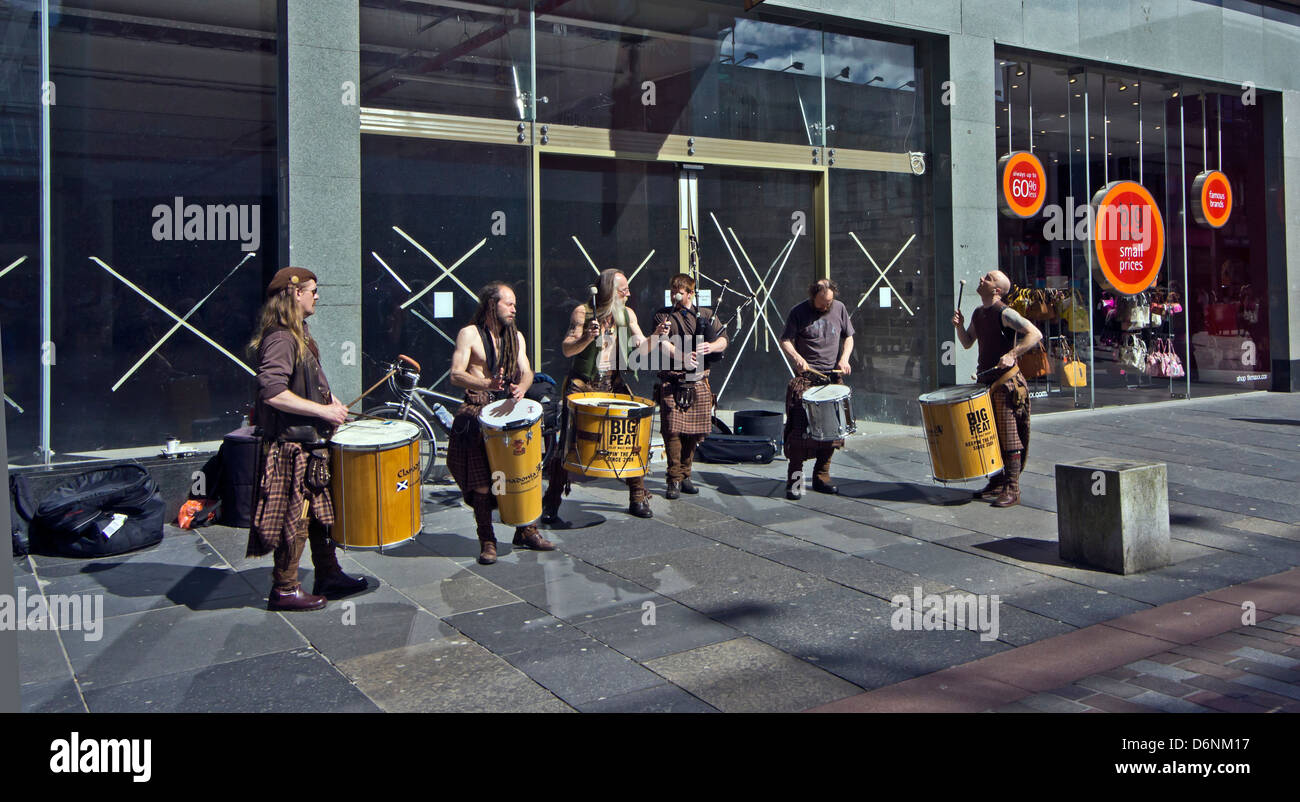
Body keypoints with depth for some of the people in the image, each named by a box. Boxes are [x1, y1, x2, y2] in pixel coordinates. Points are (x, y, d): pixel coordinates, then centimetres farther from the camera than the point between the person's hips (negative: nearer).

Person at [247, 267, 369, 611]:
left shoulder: (298, 335, 14)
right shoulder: (281, 339, -18)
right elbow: (273, 392, -28)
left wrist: (329, 399, 14)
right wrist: (323, 410, -24)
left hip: (309, 441, 10)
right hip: (291, 444, -10)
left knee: (320, 511, 17)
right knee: (295, 518, -2)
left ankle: (328, 576, 28)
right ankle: (284, 590, 10)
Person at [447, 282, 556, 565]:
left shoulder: (515, 337, 17)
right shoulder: (469, 334, 0)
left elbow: (526, 372, 7)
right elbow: (456, 374, -11)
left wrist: (521, 387, -17)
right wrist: (486, 384, -29)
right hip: (478, 412, -4)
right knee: (481, 481, -7)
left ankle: (526, 531, 15)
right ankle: (487, 541, 2)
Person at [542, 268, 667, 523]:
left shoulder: (627, 314, 6)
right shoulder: (583, 312, -7)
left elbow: (641, 347, 4)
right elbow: (566, 349, -13)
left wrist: (656, 337, -15)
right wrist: (588, 338, -31)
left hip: (614, 384, 4)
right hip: (583, 385, -4)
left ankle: (638, 498, 13)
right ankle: (551, 504, 7)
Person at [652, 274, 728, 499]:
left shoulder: (706, 315, 14)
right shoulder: (663, 316, 6)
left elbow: (723, 341, 6)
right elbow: (663, 345, -9)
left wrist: (711, 347, -17)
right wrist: (683, 357, -27)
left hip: (699, 381, 3)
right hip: (672, 381, -3)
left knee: (694, 431, 7)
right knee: (673, 430, -8)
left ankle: (685, 476, 22)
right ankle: (674, 480, 0)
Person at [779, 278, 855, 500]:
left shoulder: (839, 309, 8)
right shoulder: (799, 312, -2)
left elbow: (848, 337, 17)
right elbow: (785, 340, -1)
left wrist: (844, 358, -2)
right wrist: (796, 357, -21)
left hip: (833, 377, 4)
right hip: (805, 377, -4)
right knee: (800, 428, -12)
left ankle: (821, 478, 17)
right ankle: (795, 479, -5)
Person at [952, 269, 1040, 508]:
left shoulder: (1005, 313, -13)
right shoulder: (978, 313, 13)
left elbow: (1035, 334, -19)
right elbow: (967, 343, 21)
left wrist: (1012, 354, -29)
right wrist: (959, 325, 3)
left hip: (1006, 381, -8)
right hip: (985, 380, 8)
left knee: (1008, 435, -7)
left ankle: (1012, 490, -3)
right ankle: (997, 483, 23)